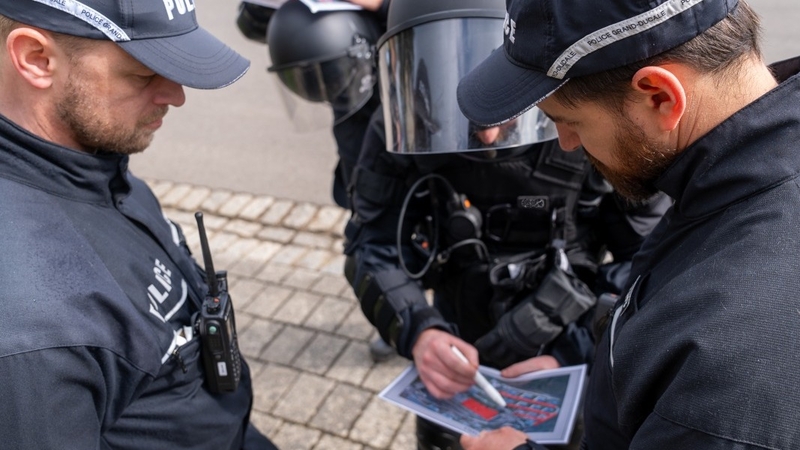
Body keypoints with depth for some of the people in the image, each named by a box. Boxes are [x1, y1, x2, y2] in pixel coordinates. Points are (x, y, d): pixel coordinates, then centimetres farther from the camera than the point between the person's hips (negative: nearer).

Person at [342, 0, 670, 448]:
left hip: (570, 355, -2)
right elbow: (374, 246, -15)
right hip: (460, 353, 2)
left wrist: (572, 357, -25)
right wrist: (417, 331, -33)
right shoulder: (404, 130, -21)